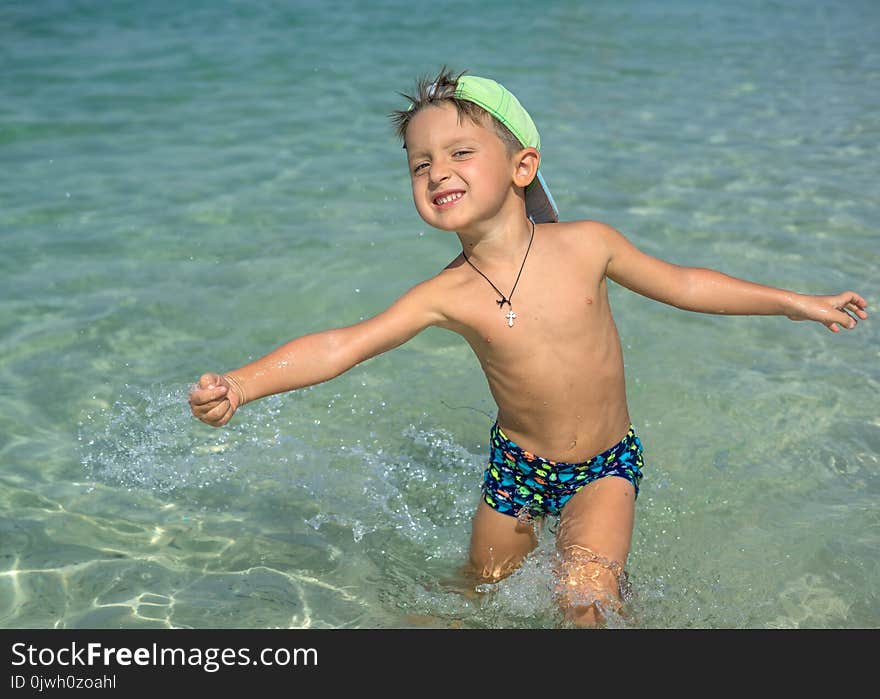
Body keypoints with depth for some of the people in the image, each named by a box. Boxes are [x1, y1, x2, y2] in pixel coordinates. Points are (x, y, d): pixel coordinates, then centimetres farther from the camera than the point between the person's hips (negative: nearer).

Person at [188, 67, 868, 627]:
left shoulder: (585, 244, -17)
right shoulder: (448, 294, -18)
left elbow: (683, 284, -3)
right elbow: (340, 345, -23)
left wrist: (799, 302, 3)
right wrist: (242, 383, -37)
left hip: (605, 467, -1)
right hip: (517, 464, 2)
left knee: (585, 598, -19)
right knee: (486, 584, 19)